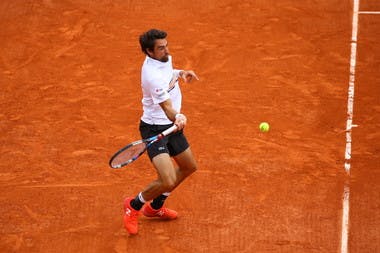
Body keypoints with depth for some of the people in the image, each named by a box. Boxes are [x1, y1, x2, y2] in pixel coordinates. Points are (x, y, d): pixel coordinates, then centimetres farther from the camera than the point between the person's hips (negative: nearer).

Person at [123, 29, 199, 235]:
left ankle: (155, 207, 40)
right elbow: (167, 108, -36)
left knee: (189, 167, 24)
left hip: (170, 125, 10)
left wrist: (180, 73, 7)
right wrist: (178, 118, -55)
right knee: (168, 181, -22)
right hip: (154, 129, -10)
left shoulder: (164, 58, -1)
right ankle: (133, 205, 9)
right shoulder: (153, 76, -30)